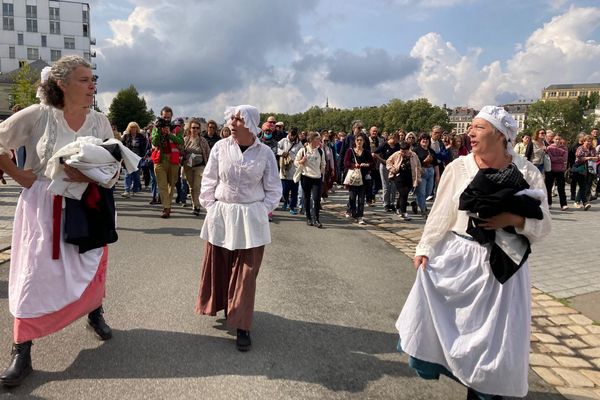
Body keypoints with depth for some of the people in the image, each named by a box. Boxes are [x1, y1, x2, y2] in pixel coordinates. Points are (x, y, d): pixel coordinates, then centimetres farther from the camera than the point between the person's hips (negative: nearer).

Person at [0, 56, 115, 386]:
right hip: (43, 205, -3)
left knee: (93, 267, 14)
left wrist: (91, 176, -19)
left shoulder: (100, 122, -3)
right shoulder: (37, 115, -12)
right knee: (35, 275, 1)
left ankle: (95, 314, 43)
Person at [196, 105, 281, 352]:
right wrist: (211, 207, 0)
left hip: (251, 220, -1)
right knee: (218, 266, 12)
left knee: (246, 274, 2)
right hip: (221, 215, 2)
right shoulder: (220, 147, -2)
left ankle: (242, 326, 12)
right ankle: (221, 306, 37)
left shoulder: (264, 153, -5)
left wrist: (261, 211, -4)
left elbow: (273, 189, 3)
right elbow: (209, 180, 6)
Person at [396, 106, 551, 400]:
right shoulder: (458, 167, -6)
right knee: (431, 318, 5)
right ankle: (430, 357, 35)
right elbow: (440, 214, -1)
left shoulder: (528, 174, -7)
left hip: (502, 265, 0)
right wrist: (424, 249, -3)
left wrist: (515, 219, -20)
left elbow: (543, 226, -2)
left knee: (495, 334, 10)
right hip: (454, 258, 1)